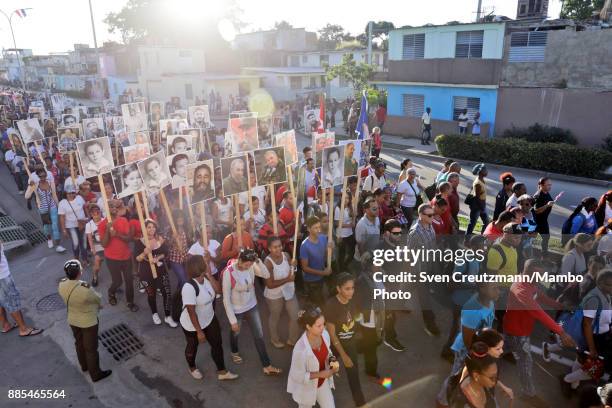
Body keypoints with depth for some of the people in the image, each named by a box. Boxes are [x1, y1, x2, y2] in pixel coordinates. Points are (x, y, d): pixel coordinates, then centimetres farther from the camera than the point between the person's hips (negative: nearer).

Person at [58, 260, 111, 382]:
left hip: (72, 320, 6)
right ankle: (96, 374, 31)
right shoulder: (85, 289, -37)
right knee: (91, 348, 13)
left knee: (79, 343, 28)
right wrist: (99, 305, 8)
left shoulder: (61, 285, -18)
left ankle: (84, 365, 51)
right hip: (88, 322, -6)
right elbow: (98, 299, -16)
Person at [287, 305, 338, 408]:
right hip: (306, 387, -4)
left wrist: (332, 361, -17)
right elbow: (297, 376, -26)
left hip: (323, 382, 5)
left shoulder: (325, 334, -19)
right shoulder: (300, 349, -38)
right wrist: (320, 374, -28)